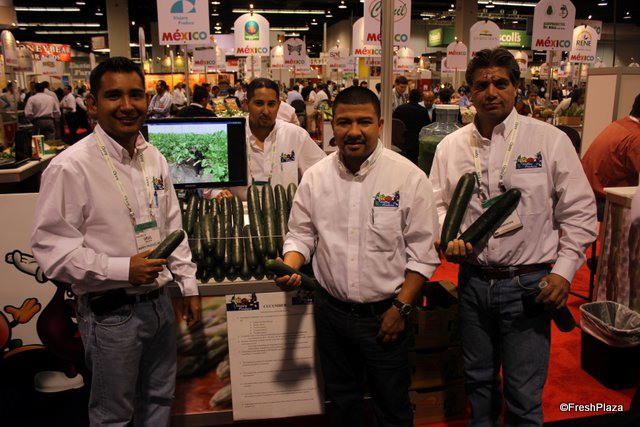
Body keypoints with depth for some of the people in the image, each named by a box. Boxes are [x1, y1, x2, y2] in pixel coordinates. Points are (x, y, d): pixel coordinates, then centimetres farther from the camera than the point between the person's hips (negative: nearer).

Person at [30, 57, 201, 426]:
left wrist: (189, 284, 11)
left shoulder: (155, 158, 4)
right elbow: (51, 248, -17)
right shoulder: (71, 166, -17)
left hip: (160, 301, 6)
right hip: (111, 312, -6)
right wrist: (123, 269, -24)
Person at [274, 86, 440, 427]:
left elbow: (422, 253, -8)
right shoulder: (315, 177, -1)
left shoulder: (409, 177, -11)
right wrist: (290, 267, -13)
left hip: (384, 315, -3)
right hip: (330, 311, 3)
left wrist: (401, 308, -11)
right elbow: (301, 235, 7)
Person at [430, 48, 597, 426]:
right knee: (478, 380, 20)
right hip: (473, 279, 3)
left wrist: (564, 270, -9)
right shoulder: (451, 146, 3)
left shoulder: (550, 140, -5)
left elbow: (579, 212, -2)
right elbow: (438, 203, 13)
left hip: (529, 283, -3)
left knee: (524, 396, 5)